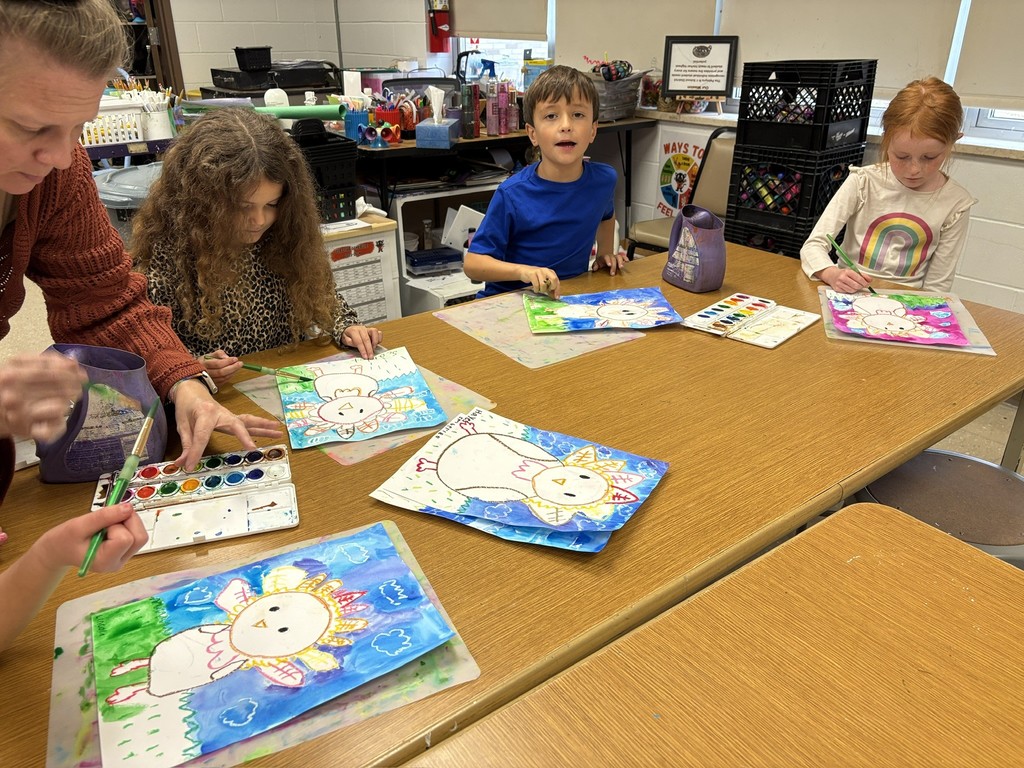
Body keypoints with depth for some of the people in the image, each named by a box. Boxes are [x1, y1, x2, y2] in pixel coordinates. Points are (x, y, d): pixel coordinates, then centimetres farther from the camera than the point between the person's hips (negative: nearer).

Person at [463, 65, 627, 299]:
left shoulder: (604, 179, 0)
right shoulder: (512, 195, -15)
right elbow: (472, 263, -15)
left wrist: (606, 253, 13)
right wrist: (523, 271, -29)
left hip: (570, 298, 7)